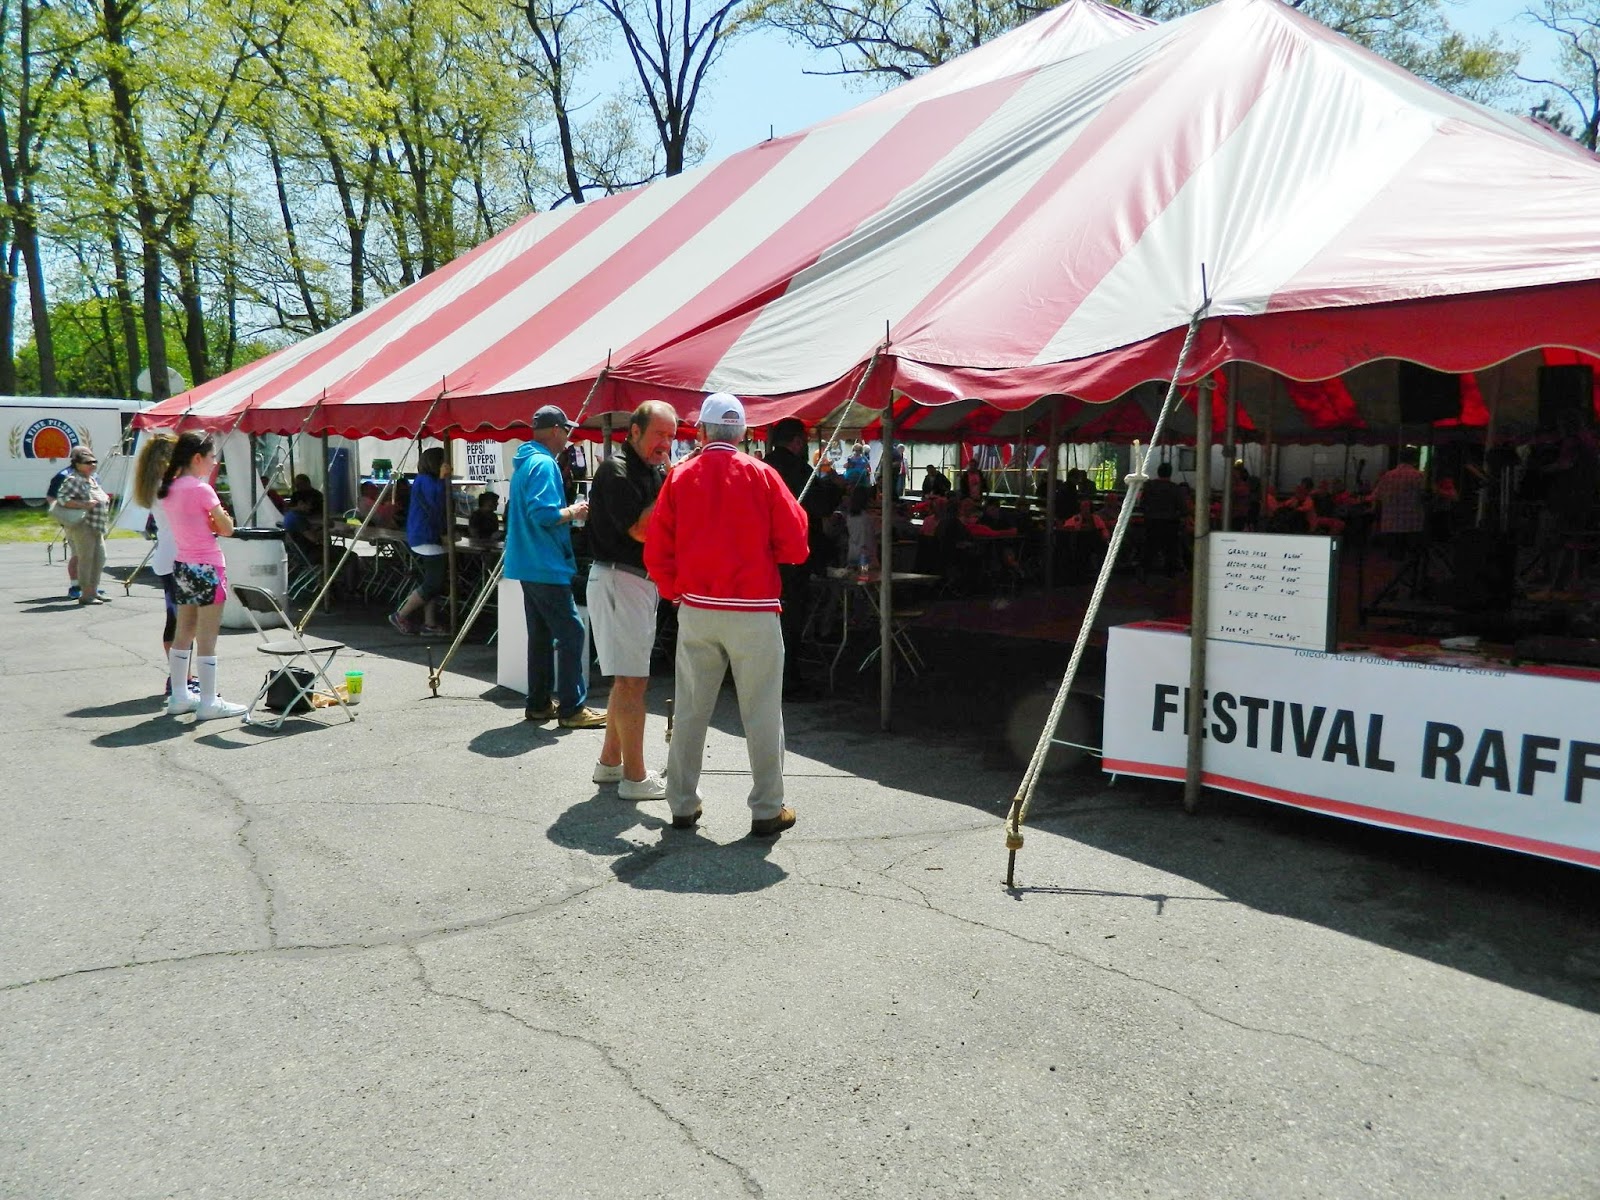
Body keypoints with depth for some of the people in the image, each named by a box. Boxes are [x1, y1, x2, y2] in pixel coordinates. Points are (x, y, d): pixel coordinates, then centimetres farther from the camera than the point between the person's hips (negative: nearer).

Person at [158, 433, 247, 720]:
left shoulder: (168, 489, 9)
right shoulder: (201, 489, -15)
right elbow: (228, 529, -12)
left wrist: (211, 524, -1)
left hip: (181, 566, 8)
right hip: (206, 567, -8)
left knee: (183, 634, 15)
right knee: (207, 639, -4)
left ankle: (178, 696, 23)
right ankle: (209, 703, 0)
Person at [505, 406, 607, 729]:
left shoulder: (524, 462, 17)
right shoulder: (544, 464, -15)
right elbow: (543, 513, -26)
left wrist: (567, 510, 16)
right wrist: (573, 512, -10)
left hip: (530, 565, 11)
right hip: (547, 567, -11)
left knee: (541, 635, 14)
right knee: (570, 633, -7)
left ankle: (539, 704, 20)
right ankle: (572, 708, -5)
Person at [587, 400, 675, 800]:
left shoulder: (655, 471, 14)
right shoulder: (616, 470, -12)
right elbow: (641, 529, -20)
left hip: (643, 582, 10)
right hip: (618, 579, -10)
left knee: (627, 677, 16)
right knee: (632, 680, -7)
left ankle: (610, 762, 27)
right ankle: (635, 778, -1)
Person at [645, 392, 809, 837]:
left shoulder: (679, 476, 2)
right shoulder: (762, 475, -4)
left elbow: (657, 553, 2)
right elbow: (795, 546, -6)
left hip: (695, 611, 3)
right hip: (753, 611, -3)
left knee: (690, 710, 12)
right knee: (762, 713, 4)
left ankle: (683, 804, 19)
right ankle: (768, 810, 10)